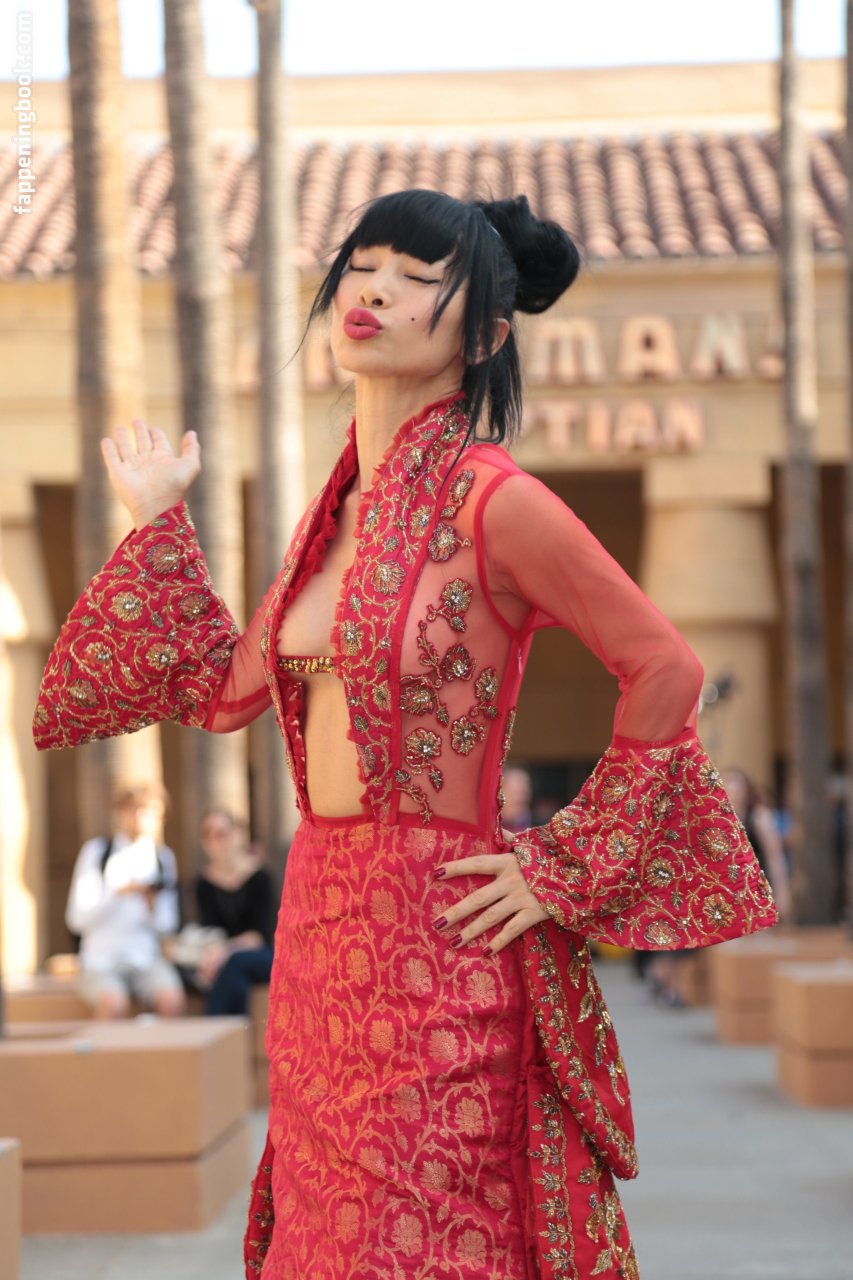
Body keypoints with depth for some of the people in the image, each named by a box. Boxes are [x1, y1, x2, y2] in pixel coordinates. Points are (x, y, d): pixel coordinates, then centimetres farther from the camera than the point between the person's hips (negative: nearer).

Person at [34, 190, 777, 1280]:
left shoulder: (491, 502, -13)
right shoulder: (341, 506, 10)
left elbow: (665, 670, -12)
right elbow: (225, 686, 18)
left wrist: (565, 871, -10)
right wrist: (157, 520, 22)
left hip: (440, 938, -7)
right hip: (321, 924, 8)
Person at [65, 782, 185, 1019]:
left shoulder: (163, 857, 11)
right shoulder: (97, 851, 2)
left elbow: (167, 926, 8)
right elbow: (77, 919, -5)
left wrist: (152, 900, -11)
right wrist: (118, 893, -16)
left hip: (146, 959, 2)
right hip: (101, 961, -2)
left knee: (172, 1001, -28)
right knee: (114, 1004, -33)